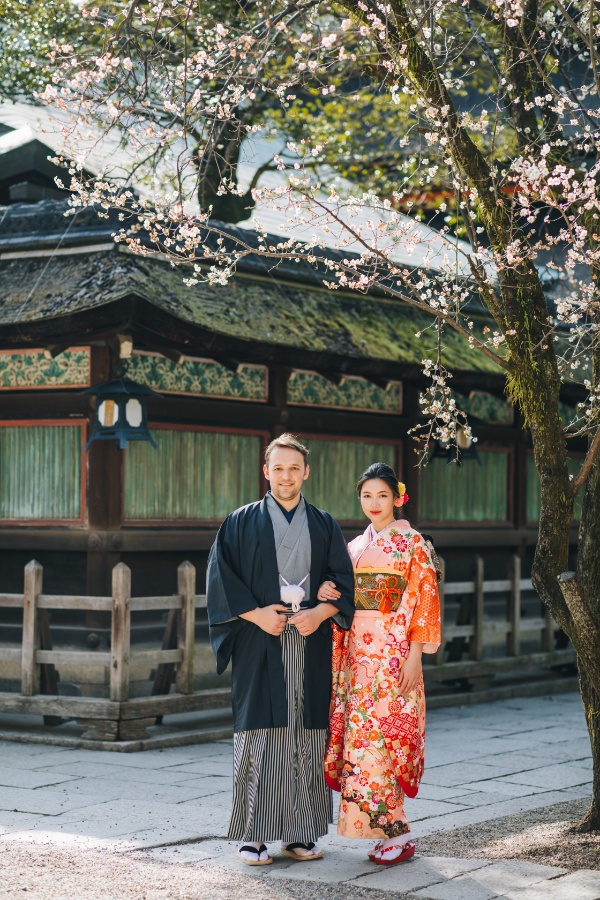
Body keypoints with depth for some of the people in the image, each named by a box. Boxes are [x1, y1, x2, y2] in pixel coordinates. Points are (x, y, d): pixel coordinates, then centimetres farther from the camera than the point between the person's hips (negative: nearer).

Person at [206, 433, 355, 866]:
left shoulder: (325, 526, 13)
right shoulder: (242, 522, 6)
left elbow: (343, 581, 8)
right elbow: (221, 577, 0)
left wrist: (320, 612, -10)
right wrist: (255, 613, -12)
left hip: (311, 646, 2)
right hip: (259, 645, -2)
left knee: (306, 737, 2)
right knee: (259, 735, -5)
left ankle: (300, 833, 9)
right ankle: (253, 835, 0)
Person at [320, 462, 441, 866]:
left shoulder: (412, 543, -2)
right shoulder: (355, 547, 15)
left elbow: (423, 601, -8)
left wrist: (414, 656, -15)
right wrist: (327, 594, -4)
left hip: (394, 654, -6)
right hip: (358, 653, 6)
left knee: (379, 736, -12)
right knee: (361, 736, 2)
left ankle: (396, 833, -6)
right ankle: (393, 831, 8)